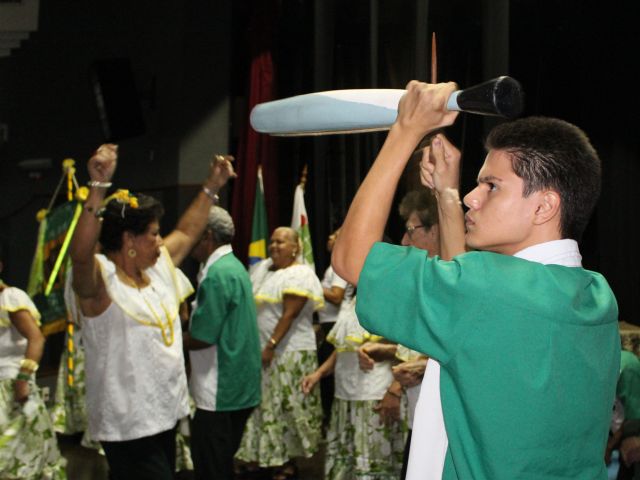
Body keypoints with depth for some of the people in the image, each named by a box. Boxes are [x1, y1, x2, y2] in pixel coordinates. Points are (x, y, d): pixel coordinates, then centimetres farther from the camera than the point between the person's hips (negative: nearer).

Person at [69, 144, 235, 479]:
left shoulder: (157, 269, 9)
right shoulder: (99, 279, -15)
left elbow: (187, 233, 25)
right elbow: (80, 253, -37)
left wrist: (212, 187, 24)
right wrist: (98, 186, -45)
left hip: (165, 413, 9)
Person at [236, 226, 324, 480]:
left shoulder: (300, 275, -12)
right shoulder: (262, 268, 12)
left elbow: (289, 315, -18)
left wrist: (271, 346, -21)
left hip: (288, 354, -7)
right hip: (262, 351, 7)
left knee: (283, 408, -1)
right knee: (261, 405, 12)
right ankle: (261, 454, 22)